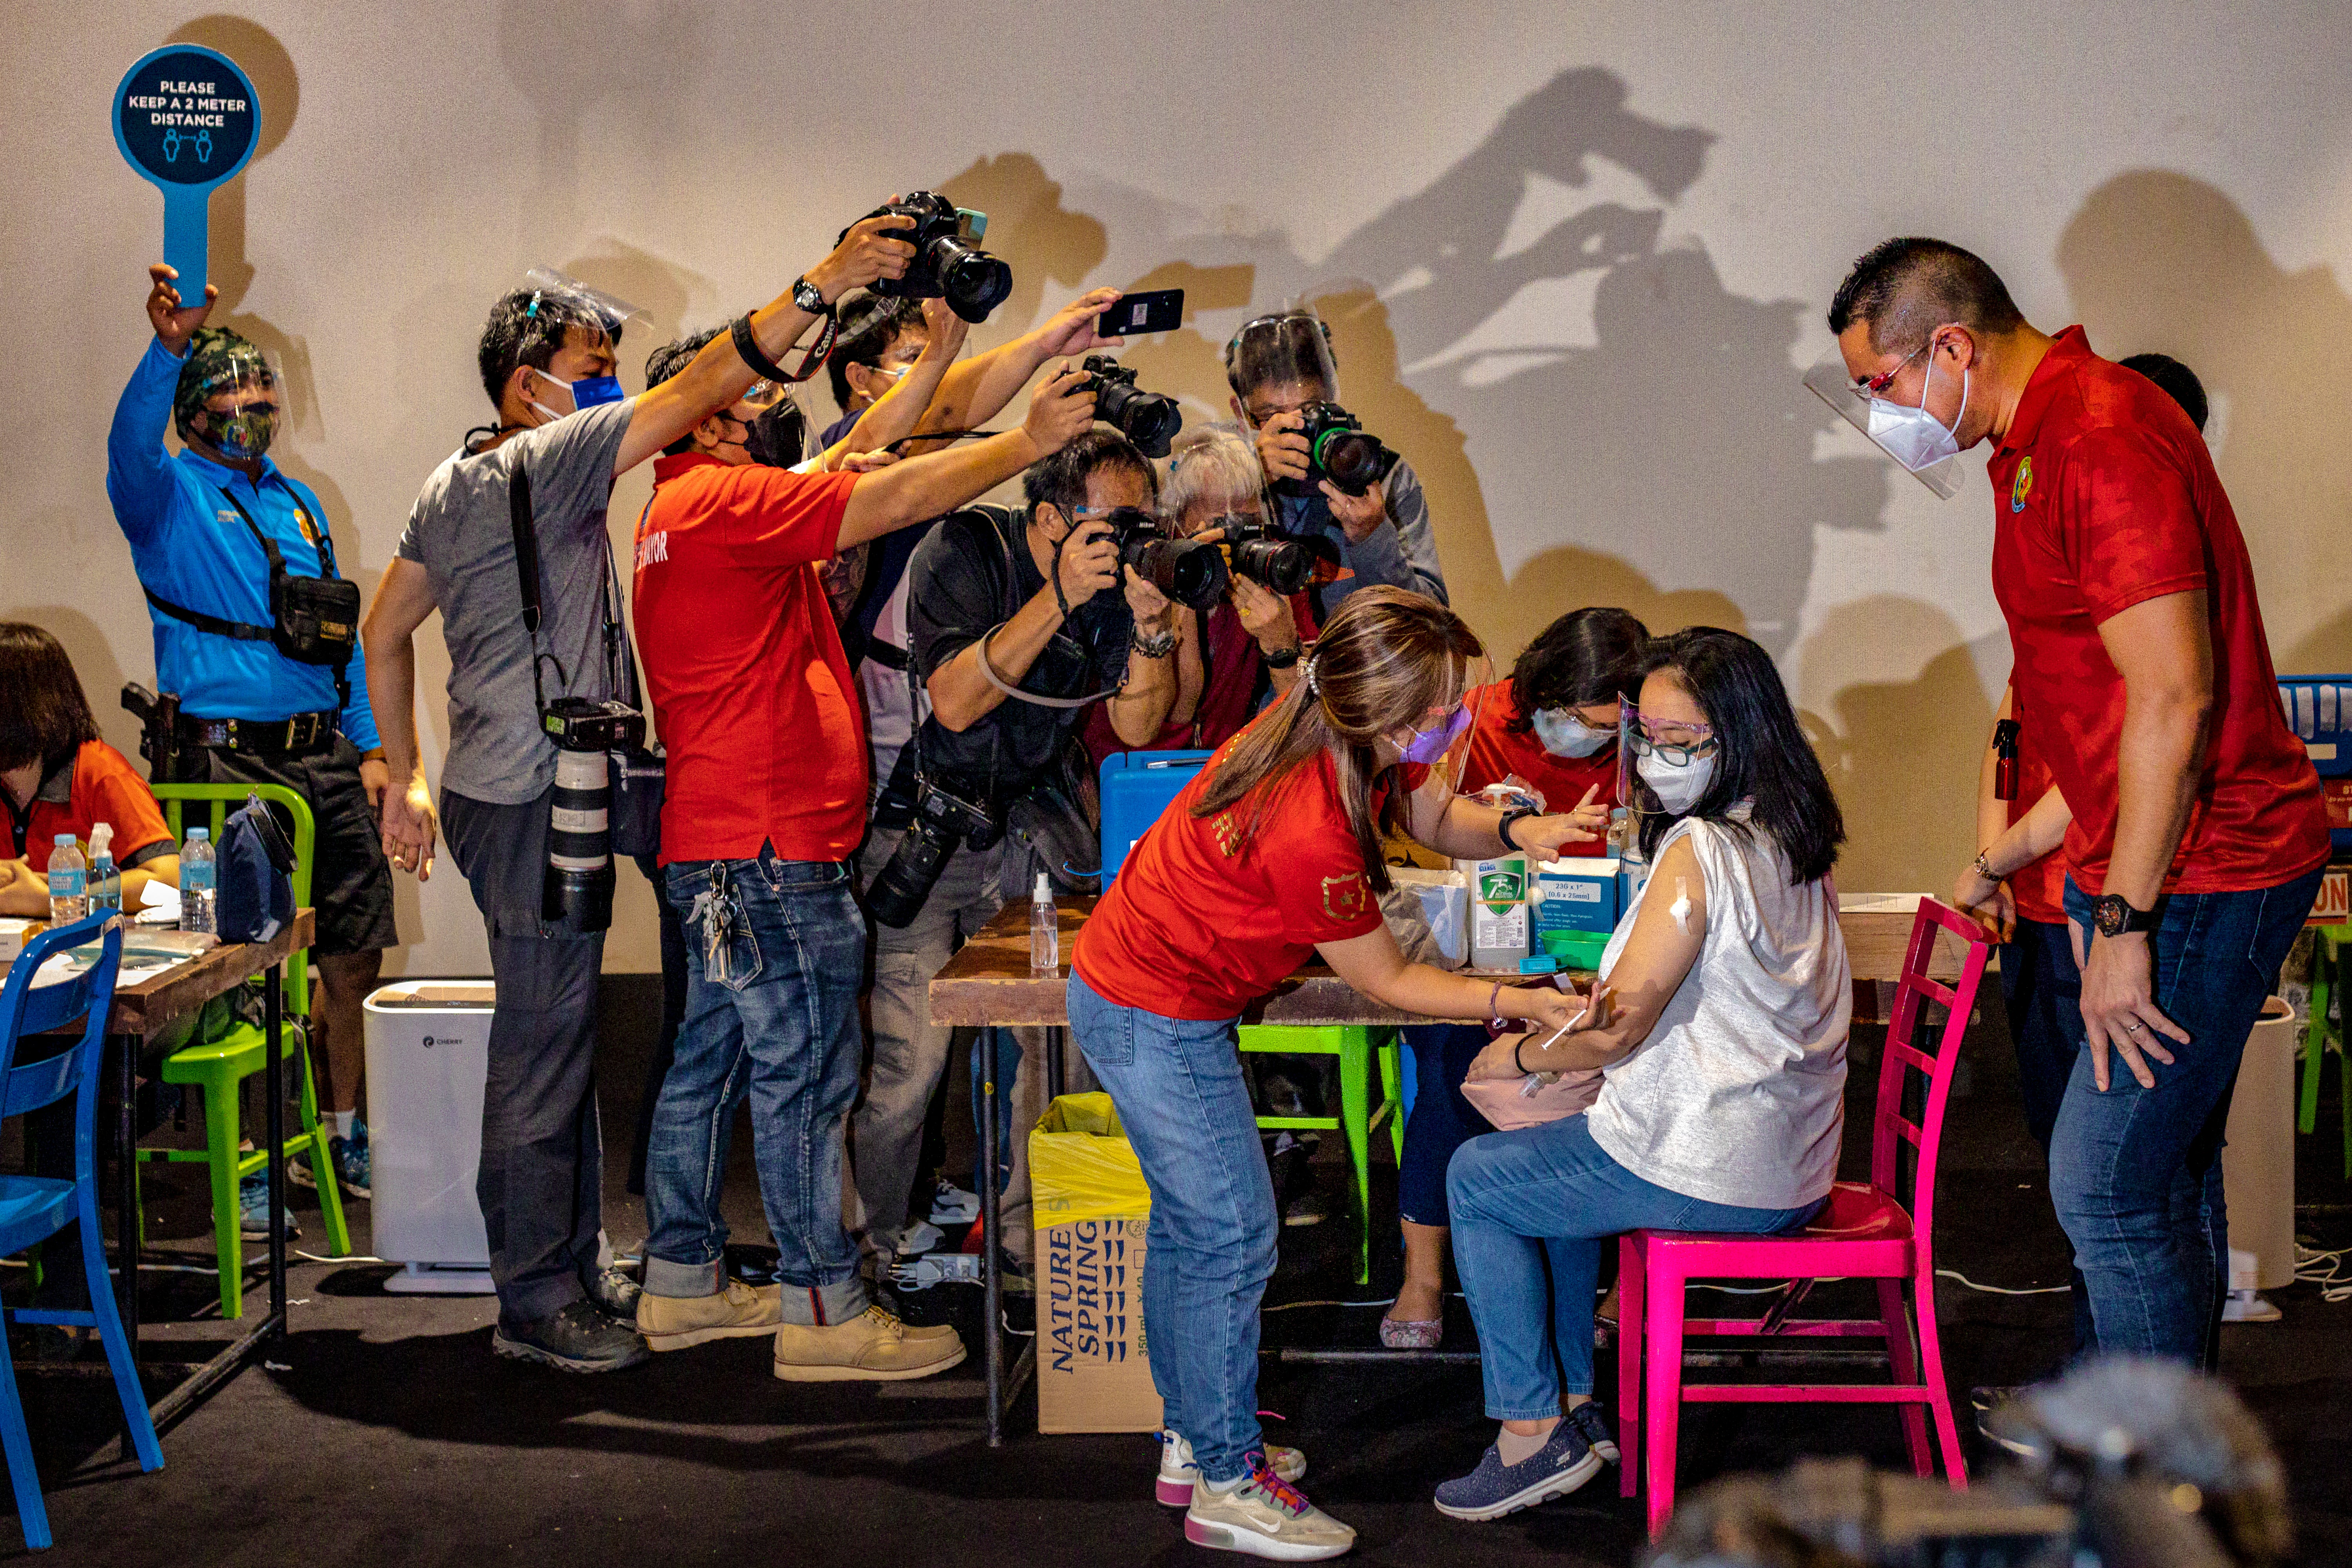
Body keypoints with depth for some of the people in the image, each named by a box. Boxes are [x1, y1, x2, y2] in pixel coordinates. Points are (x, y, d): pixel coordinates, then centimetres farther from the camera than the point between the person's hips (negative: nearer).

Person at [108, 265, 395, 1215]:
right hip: (222, 760, -6)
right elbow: (130, 443, -24)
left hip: (321, 757, 6)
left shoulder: (299, 503, 19)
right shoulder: (169, 494, 0)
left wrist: (367, 746, 15)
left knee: (355, 958, 8)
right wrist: (168, 346, -41)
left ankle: (338, 1139, 22)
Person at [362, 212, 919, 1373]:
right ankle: (536, 1303, 7)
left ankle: (575, 1267, 26)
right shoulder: (539, 464, -15)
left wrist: (405, 776, 22)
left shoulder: (454, 485, 14)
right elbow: (694, 394, -23)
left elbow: (384, 631, 19)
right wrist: (817, 287, -26)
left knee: (558, 1045, 16)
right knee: (543, 1051, -2)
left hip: (497, 794, 10)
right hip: (537, 807, -10)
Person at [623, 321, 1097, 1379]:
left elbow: (863, 455, 20)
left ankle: (684, 1283, 25)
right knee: (805, 1074, -4)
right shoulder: (719, 500, -12)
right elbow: (891, 501, -18)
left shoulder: (690, 507, 20)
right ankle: (825, 1313, 3)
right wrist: (1030, 443, -14)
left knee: (712, 1058, 16)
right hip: (770, 848, -11)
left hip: (717, 847, 11)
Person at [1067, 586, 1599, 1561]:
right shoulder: (1310, 833, -34)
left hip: (1132, 983, 10)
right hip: (1156, 1022, -10)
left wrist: (1511, 831, -11)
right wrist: (1513, 1003, -18)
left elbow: (1435, 815, 8)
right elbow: (1385, 982, -20)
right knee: (1235, 1235, -1)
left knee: (1189, 1221, 20)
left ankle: (1192, 1439, 35)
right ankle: (1226, 1484, 12)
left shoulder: (1353, 744, -11)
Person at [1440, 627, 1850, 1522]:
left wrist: (1521, 1057, -5)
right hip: (1791, 1165, 9)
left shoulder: (1698, 849, -21)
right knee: (1556, 1160, 30)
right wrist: (1590, 1001, 13)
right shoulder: (1789, 838, 7)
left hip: (1714, 1177, -9)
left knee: (1475, 1179, 10)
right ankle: (1575, 1403, 29)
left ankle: (1534, 1432, 12)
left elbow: (1620, 1027, -21)